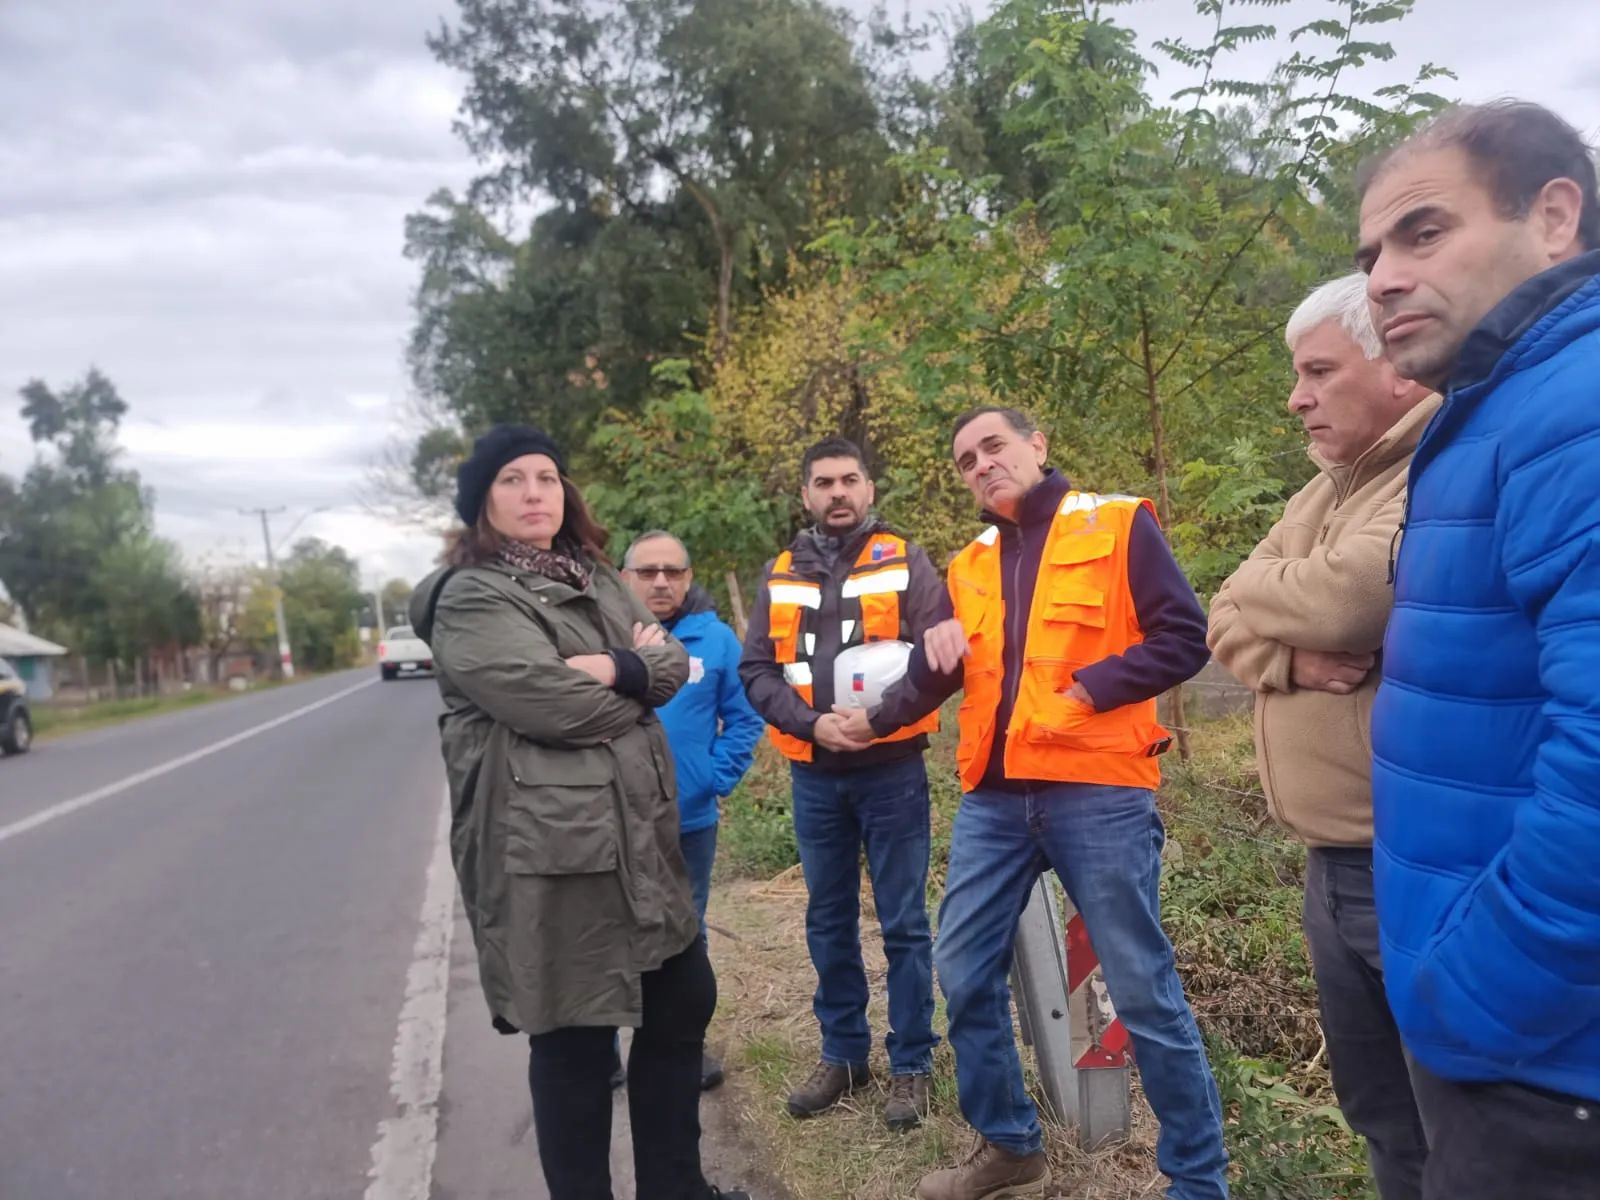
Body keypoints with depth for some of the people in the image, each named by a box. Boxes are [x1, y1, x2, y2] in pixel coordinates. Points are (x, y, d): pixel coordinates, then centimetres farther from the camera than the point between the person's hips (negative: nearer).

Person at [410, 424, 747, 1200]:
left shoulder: (595, 578, 16)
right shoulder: (471, 600, -9)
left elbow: (674, 662, 7)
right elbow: (551, 702, -22)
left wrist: (616, 667, -15)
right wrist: (639, 679, -5)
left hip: (638, 831, 9)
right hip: (548, 847, -9)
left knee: (684, 1001, 17)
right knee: (574, 1038, 3)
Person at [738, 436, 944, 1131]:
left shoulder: (904, 563, 0)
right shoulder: (782, 576, 7)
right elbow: (755, 671, 1)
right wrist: (812, 723, -15)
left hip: (891, 770, -3)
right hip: (814, 776, 3)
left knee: (902, 922, 5)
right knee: (829, 922, 13)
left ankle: (911, 1065, 18)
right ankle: (842, 1054, 28)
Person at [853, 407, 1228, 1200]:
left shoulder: (1118, 524, 1)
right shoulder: (970, 565, 17)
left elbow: (1183, 637, -6)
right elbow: (937, 677, 15)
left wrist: (1085, 689, -14)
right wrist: (881, 716, -6)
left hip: (1096, 790, -5)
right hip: (994, 797, 6)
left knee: (1143, 991, 1)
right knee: (965, 975, 9)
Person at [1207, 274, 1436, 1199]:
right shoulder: (1324, 492, 13)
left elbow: (1346, 598, -28)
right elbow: (1228, 628, 9)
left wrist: (1257, 594, -6)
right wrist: (1289, 654, -12)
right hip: (1333, 863, 8)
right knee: (1382, 1114, 21)